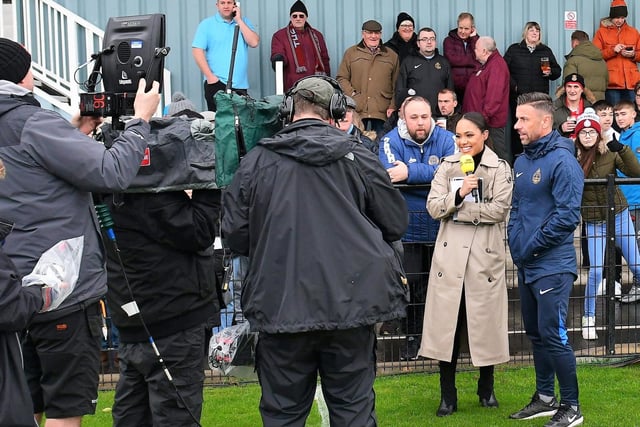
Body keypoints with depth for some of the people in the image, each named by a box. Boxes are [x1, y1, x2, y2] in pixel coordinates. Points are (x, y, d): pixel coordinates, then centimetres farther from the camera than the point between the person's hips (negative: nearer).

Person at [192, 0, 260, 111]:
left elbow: (254, 42, -2)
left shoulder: (244, 22, 13)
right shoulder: (206, 24, 3)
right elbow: (197, 51, -3)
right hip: (216, 83, -3)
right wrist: (210, 76, -11)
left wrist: (239, 20, -3)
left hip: (241, 85, 3)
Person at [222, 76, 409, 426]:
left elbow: (234, 233, 0)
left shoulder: (258, 160, -1)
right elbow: (396, 224, 5)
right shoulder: (357, 157, 0)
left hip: (280, 304, 0)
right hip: (351, 302, 0)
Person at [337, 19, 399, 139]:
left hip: (382, 111, 1)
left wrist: (393, 106, 2)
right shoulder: (351, 53, 11)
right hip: (357, 110, -1)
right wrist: (351, 95, -8)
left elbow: (397, 84, 11)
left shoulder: (391, 56, 13)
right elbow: (341, 78, 8)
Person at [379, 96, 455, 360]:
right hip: (408, 227, -1)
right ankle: (413, 336, 18)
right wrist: (432, 175, -25)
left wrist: (411, 173, -25)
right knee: (412, 286, 3)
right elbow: (389, 175, -23)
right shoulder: (391, 141, -7)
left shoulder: (445, 139, -4)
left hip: (441, 227, 1)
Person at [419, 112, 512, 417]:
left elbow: (499, 209, -11)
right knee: (447, 322, 2)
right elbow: (433, 208, -1)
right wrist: (459, 194, -18)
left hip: (485, 253, -2)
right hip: (450, 252, 2)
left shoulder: (500, 168, 1)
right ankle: (447, 395, 11)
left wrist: (456, 209, -10)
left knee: (485, 320, 5)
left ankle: (486, 388, 25)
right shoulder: (447, 166, 9)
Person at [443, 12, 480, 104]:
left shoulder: (476, 40, 14)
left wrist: (473, 38, -1)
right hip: (455, 88, -2)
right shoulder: (449, 40, 7)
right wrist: (473, 62, -5)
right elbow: (452, 60, -10)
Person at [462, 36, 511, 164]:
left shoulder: (497, 65, -15)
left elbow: (494, 96, -23)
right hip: (483, 120, 11)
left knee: (500, 154, -6)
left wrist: (484, 117, -25)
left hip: (492, 121, -11)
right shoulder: (486, 64, 18)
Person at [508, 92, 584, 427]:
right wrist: (515, 244, 3)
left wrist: (532, 246, -15)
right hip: (526, 265, 8)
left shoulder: (562, 161, -14)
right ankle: (545, 398, 28)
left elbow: (567, 215, -19)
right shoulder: (521, 162, 11)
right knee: (536, 333, 15)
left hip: (552, 266, -8)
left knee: (553, 335, -6)